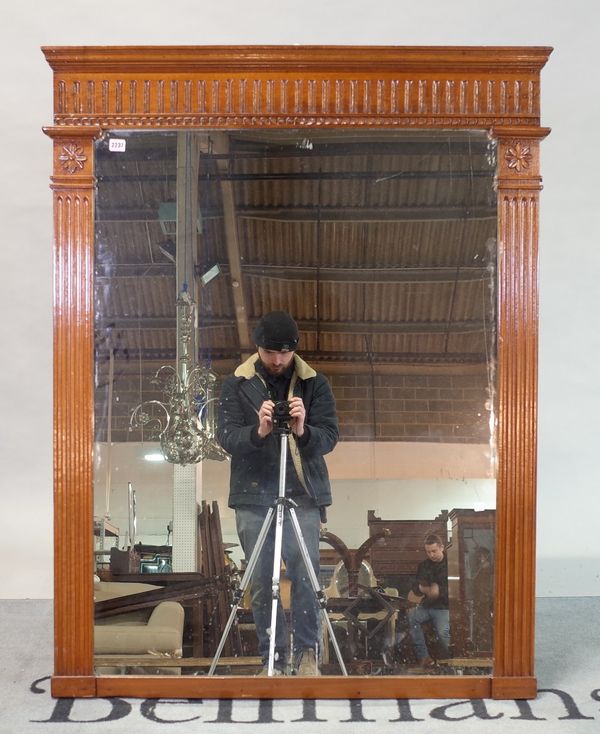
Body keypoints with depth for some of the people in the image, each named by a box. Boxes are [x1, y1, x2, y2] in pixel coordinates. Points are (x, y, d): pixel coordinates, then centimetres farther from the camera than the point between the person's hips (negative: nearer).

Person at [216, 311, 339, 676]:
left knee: (305, 575, -7)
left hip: (303, 494, 0)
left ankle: (307, 652, 10)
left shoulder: (315, 383, 4)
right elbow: (226, 437, -5)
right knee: (261, 581, 3)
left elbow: (330, 436, -3)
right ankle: (273, 657, 16)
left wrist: (303, 431, -24)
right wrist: (258, 431, -25)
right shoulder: (237, 384, 3)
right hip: (253, 495, 1)